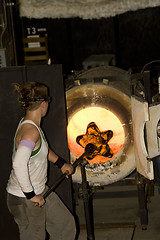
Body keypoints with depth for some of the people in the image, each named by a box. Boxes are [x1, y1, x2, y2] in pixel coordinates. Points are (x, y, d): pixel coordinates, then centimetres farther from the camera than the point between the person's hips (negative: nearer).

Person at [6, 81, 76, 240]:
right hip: (24, 199, -10)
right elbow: (19, 165, -39)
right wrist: (30, 195, -30)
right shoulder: (30, 131, -27)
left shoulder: (30, 125, 4)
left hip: (39, 191, 10)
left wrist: (61, 164, 30)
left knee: (66, 224, 19)